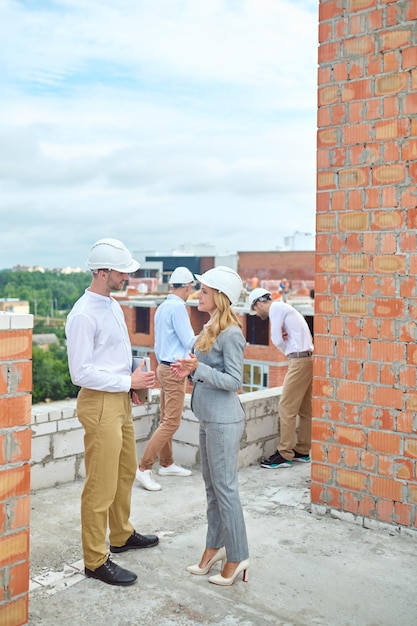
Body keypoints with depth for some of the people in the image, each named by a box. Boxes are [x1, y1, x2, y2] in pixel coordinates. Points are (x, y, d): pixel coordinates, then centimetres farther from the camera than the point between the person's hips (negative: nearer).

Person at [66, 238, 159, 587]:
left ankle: (122, 535, 40)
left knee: (126, 472, 21)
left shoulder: (114, 306, 10)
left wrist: (135, 384, 4)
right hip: (100, 404, -9)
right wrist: (129, 382, -19)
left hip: (121, 400, 9)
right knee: (101, 485, -1)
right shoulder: (84, 315, -19)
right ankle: (96, 561, 13)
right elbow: (81, 372, -22)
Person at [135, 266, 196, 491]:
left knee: (166, 419, 15)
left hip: (163, 367, 10)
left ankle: (166, 464, 25)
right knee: (171, 422, -7)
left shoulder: (162, 307, 10)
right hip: (174, 370, -10)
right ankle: (144, 468, -6)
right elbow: (189, 342, -16)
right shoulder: (178, 307, -17)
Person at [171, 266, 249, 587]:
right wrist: (189, 370, 4)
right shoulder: (211, 328, 12)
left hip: (224, 421, -9)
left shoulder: (231, 334, -17)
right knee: (212, 485, 17)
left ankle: (237, 556, 14)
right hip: (209, 418, 10)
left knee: (225, 487, 0)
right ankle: (215, 546, 30)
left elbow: (233, 381, -19)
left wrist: (198, 368, -25)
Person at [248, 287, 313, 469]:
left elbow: (278, 340, -7)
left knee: (287, 408, -6)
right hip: (307, 359, 10)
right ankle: (302, 451, 20)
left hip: (299, 361, -10)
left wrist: (288, 352, 10)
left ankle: (284, 455, -2)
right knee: (304, 409, 13)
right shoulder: (283, 307, 22)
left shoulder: (276, 308, -6)